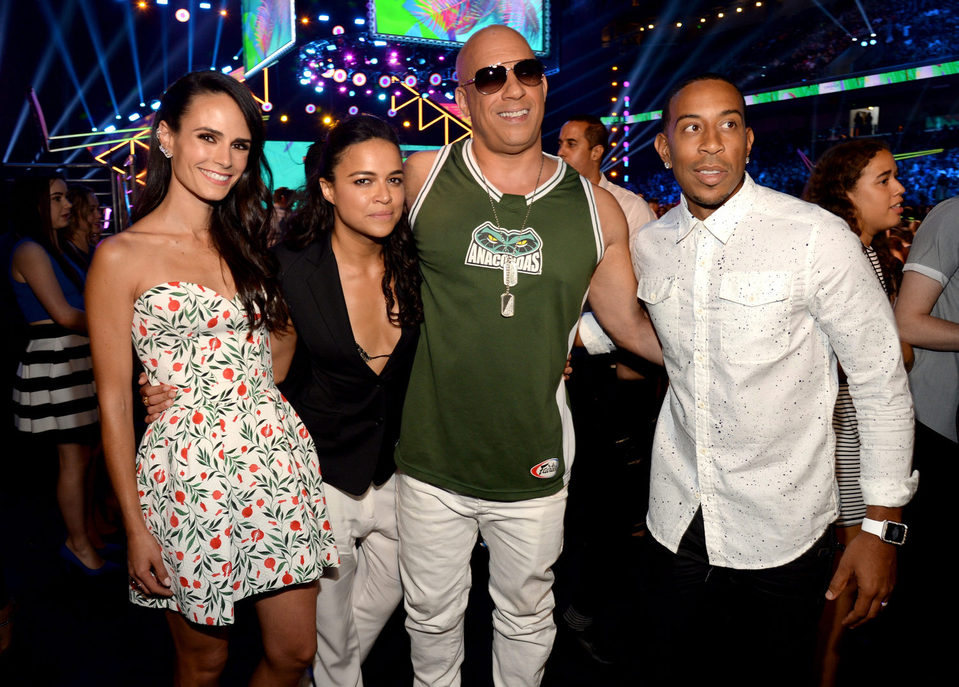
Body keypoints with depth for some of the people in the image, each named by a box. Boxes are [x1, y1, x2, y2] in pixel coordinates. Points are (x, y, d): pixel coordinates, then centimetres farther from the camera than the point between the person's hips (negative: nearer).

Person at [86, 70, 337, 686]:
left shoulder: (248, 239, 10)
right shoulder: (122, 257, -6)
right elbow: (114, 402, -4)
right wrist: (136, 528, -4)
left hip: (280, 464, 5)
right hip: (189, 478, -4)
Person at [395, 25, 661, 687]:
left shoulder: (597, 209, -3)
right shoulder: (422, 176, -6)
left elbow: (632, 323, 5)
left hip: (534, 470, 1)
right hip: (432, 462, 0)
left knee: (526, 617, 23)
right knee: (432, 615, 21)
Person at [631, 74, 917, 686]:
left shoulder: (819, 238, -16)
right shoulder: (646, 246, -1)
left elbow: (882, 382, -10)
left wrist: (882, 528, -9)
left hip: (782, 535, -4)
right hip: (676, 520, 4)